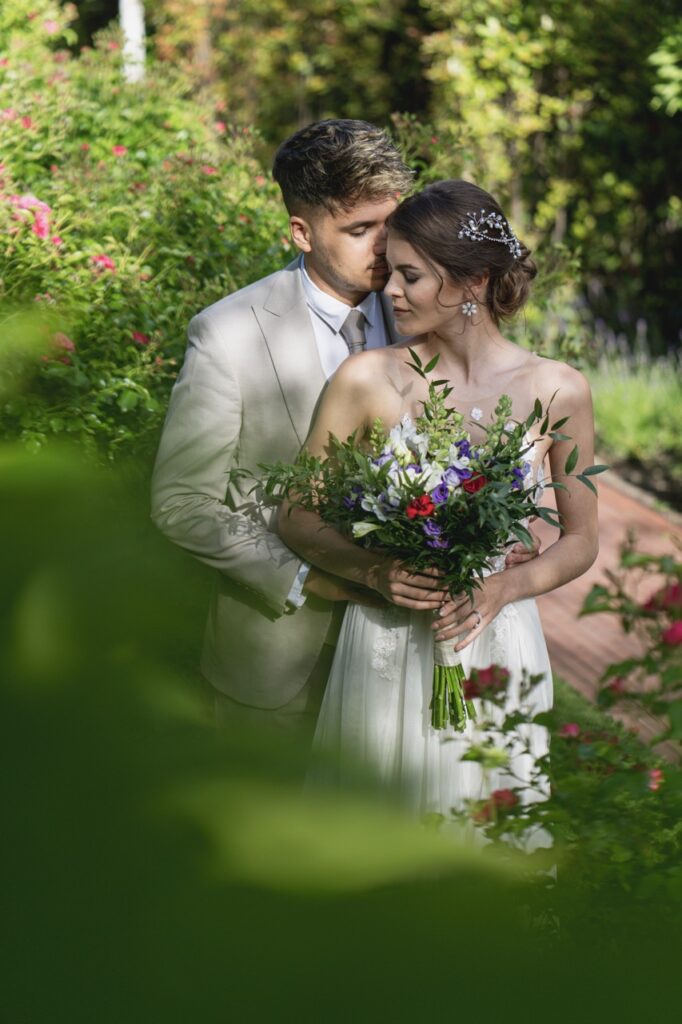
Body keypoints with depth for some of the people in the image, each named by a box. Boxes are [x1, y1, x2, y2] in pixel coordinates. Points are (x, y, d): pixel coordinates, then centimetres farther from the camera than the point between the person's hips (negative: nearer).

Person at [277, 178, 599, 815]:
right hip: (386, 645, 0)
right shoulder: (366, 380, -4)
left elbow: (579, 541, 6)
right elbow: (296, 517, 2)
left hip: (498, 643, 0)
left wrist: (503, 587, -12)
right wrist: (377, 571, -16)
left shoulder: (557, 391, -4)